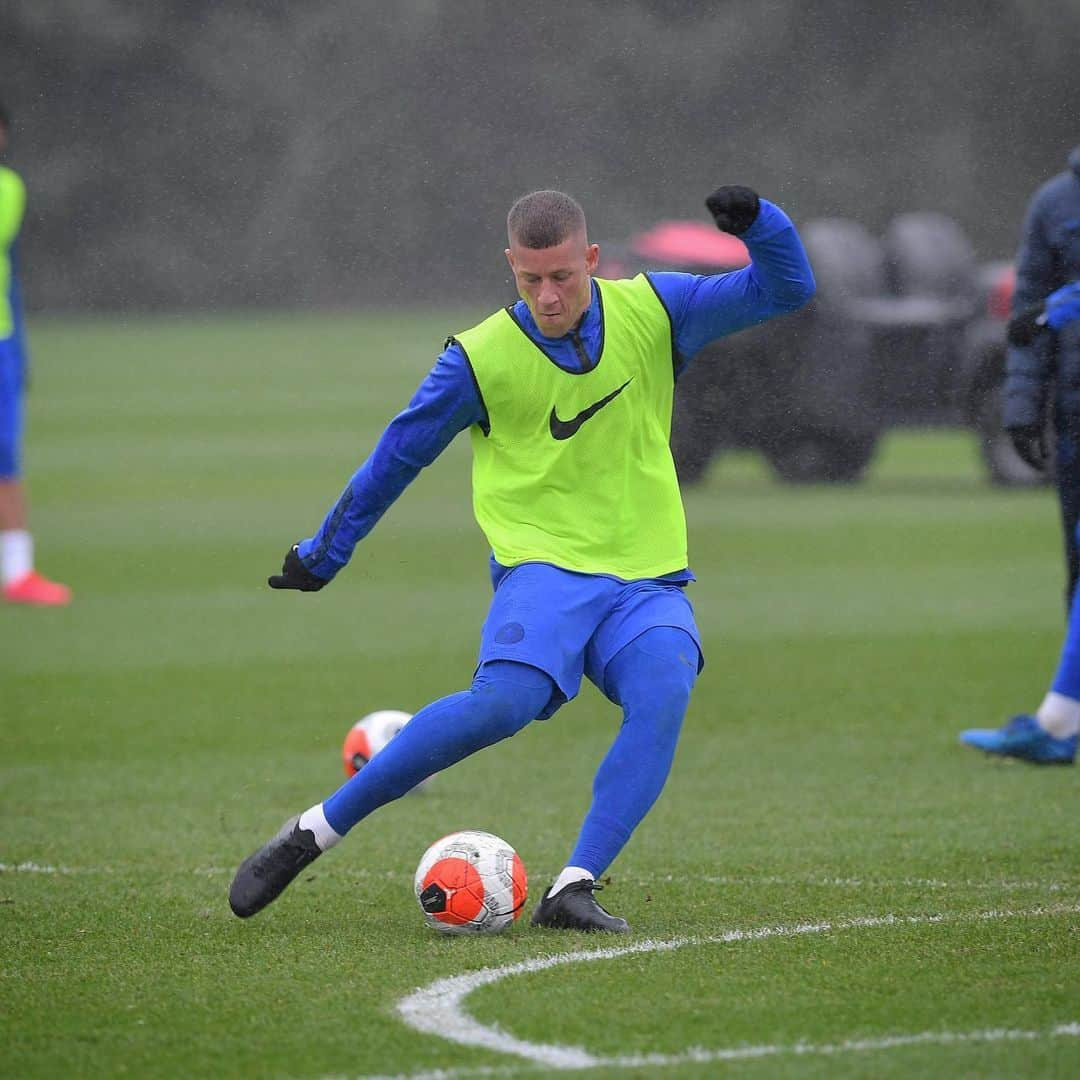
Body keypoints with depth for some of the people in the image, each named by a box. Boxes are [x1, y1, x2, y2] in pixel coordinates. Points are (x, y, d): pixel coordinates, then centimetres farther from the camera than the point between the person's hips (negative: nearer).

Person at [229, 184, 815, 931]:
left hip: (648, 581, 3)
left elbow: (788, 289, 8)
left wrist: (757, 222, -13)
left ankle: (574, 890, -33)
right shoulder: (481, 358, -2)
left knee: (664, 694, -31)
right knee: (503, 702, -31)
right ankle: (314, 833, -19)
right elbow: (399, 454, 10)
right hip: (544, 568, -3)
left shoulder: (653, 311, 3)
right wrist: (323, 556, 19)